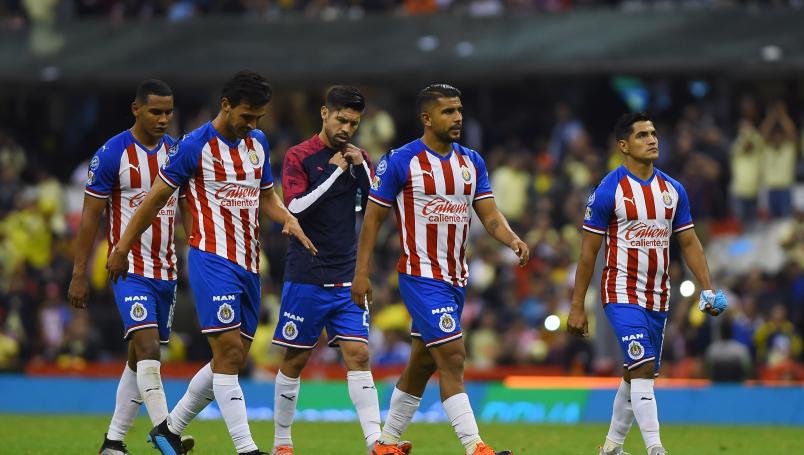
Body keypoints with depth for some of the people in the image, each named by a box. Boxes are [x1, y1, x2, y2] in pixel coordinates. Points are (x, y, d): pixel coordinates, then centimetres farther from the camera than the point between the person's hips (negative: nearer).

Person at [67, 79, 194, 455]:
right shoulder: (112, 154, -8)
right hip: (130, 268, -6)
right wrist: (79, 276, -8)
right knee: (148, 347, -20)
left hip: (167, 270, 6)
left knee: (140, 359, 9)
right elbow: (90, 217, -6)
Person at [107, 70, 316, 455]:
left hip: (248, 264, 7)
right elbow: (156, 196, -1)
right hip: (213, 260, -7)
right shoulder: (195, 145, -8)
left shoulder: (257, 142, 12)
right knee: (229, 351, -14)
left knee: (233, 359, 8)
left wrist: (289, 220, 2)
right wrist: (123, 247, 2)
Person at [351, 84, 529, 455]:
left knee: (422, 365, 14)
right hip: (421, 276, -7)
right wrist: (361, 272, -9)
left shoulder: (471, 162, 8)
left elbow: (489, 215, 4)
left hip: (455, 278, 7)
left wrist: (512, 240, -17)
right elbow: (373, 216, -5)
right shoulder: (401, 162, -9)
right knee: (452, 357, -16)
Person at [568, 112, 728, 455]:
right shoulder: (609, 191, -9)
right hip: (622, 294, -6)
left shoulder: (673, 190, 7)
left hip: (658, 298, 6)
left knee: (636, 374, 12)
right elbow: (588, 251, -7)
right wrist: (577, 307, -8)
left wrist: (707, 288, 0)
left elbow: (689, 243, 12)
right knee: (642, 368, -18)